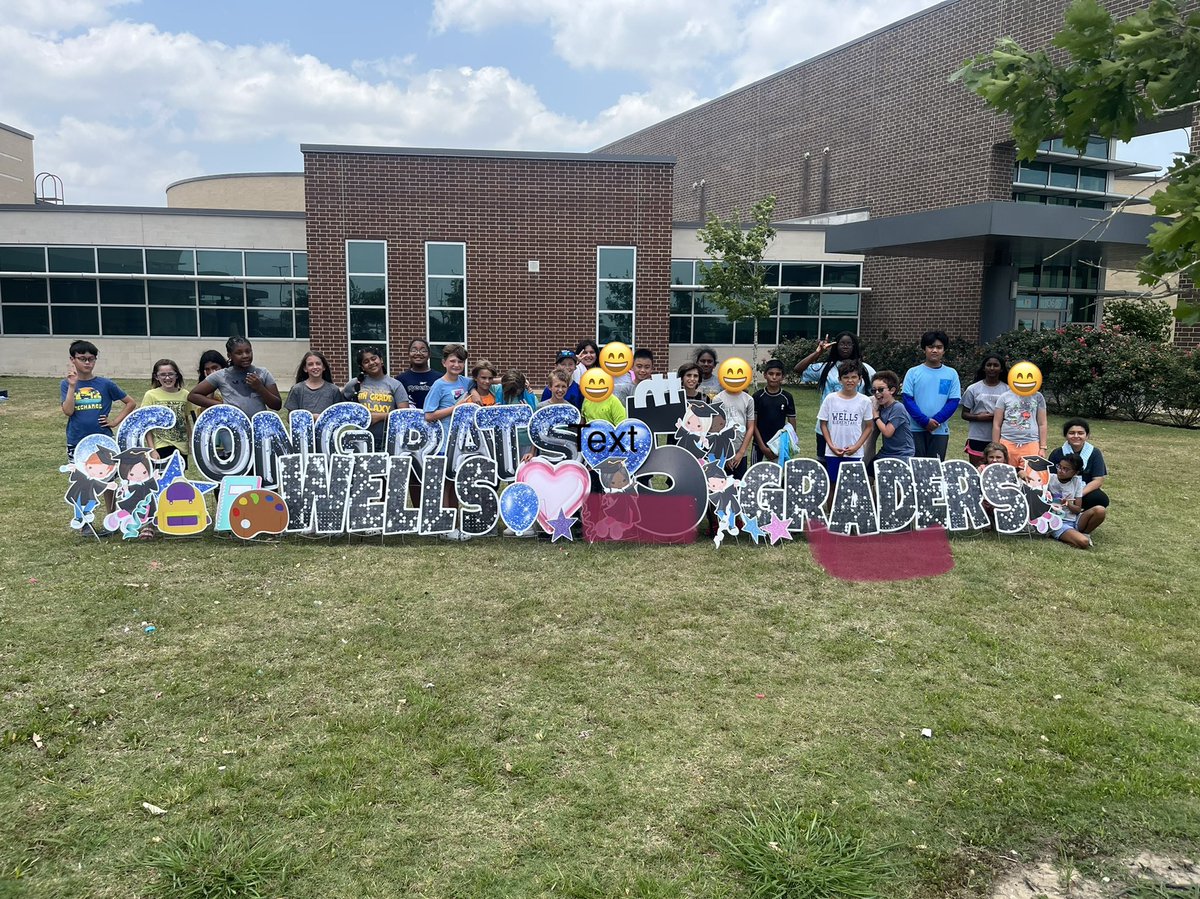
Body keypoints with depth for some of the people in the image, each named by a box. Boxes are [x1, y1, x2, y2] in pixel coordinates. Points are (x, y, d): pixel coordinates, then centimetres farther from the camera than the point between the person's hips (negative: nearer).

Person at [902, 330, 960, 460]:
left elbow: (953, 401, 0)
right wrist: (925, 421, -13)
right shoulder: (913, 372, 1)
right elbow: (908, 400, -4)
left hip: (940, 430, 1)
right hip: (916, 429, -1)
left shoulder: (951, 374, 4)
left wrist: (935, 421, -12)